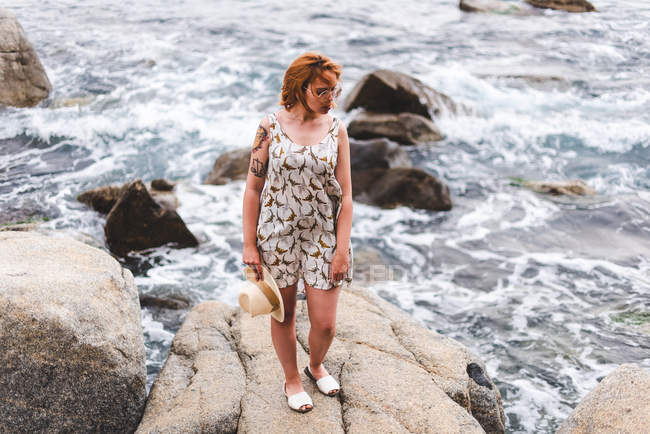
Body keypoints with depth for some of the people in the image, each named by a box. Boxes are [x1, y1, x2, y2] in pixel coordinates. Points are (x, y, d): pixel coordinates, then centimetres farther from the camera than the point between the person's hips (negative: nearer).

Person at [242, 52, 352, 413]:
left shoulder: (336, 130, -2)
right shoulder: (271, 127, -7)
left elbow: (345, 195, -2)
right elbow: (253, 187, -3)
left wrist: (342, 249, -6)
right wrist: (249, 244, -5)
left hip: (322, 235, 1)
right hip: (276, 233, -1)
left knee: (325, 322, 4)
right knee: (283, 314, 12)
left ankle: (316, 365, 38)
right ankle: (291, 380, 37)